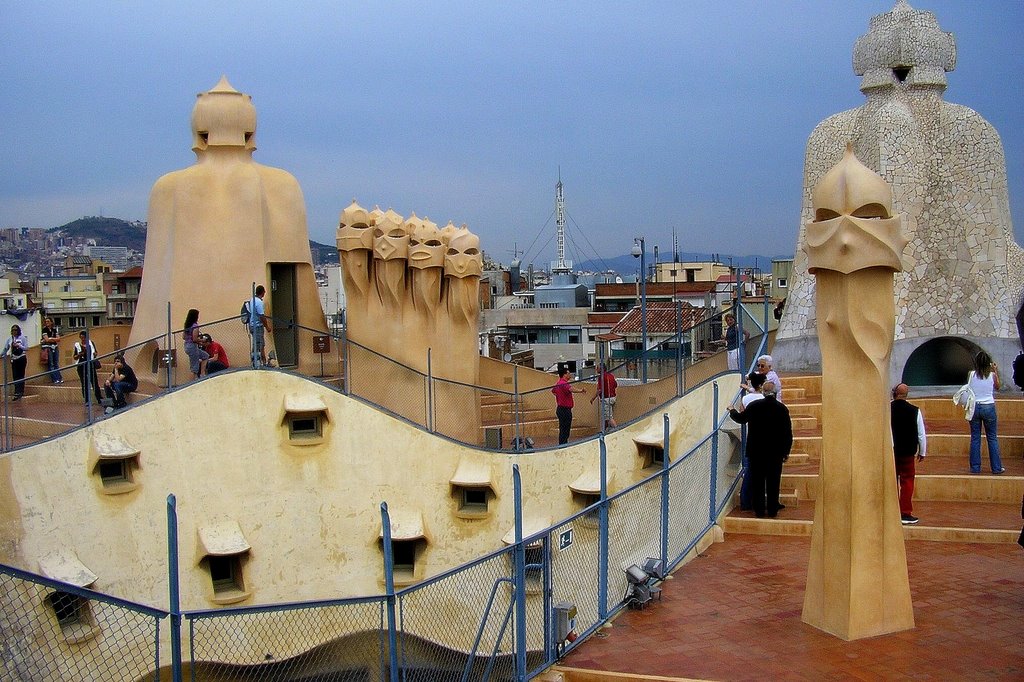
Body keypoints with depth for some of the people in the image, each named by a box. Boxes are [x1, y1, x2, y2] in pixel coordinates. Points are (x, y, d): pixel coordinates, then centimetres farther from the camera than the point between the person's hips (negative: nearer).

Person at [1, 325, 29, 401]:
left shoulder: (23, 338, -3)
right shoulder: (9, 339, 7)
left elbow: (26, 348, -7)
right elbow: (5, 349, 9)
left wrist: (19, 346, -21)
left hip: (21, 358, -3)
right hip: (14, 359, 3)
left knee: (21, 376, 1)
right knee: (15, 376, -1)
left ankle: (21, 392, 7)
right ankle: (17, 393, -1)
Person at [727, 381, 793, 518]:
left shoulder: (753, 406, -8)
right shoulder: (783, 408, -7)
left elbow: (740, 418, 11)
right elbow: (788, 433, -2)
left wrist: (732, 411, 33)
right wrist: (786, 452, 9)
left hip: (756, 451, 0)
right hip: (776, 452, 0)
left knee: (757, 482, 8)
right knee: (773, 483, 8)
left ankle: (759, 510, 11)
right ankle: (772, 511, 13)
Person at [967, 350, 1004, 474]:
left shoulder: (971, 374, -7)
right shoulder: (992, 375, -6)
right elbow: (997, 387, 12)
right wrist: (996, 372, 19)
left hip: (974, 407, 1)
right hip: (989, 407, -1)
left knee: (975, 438, 8)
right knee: (992, 438, 9)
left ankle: (975, 467, 9)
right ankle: (996, 467, 12)